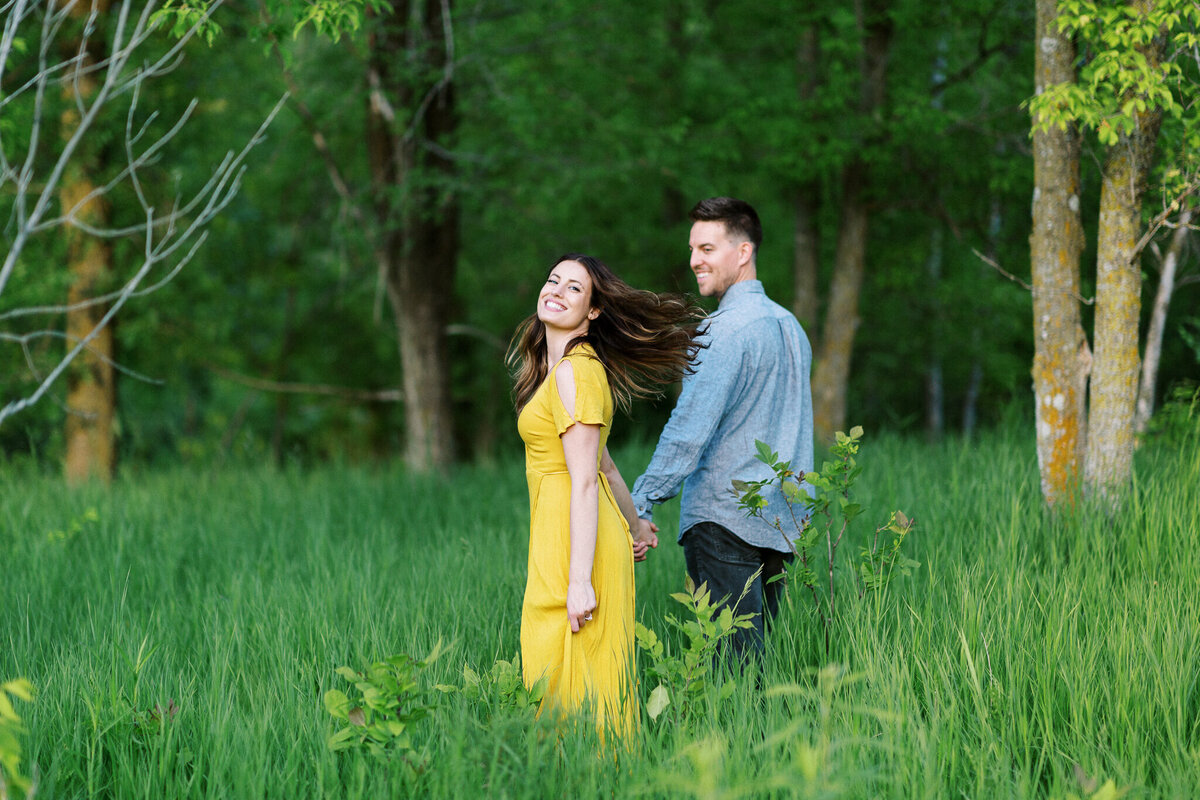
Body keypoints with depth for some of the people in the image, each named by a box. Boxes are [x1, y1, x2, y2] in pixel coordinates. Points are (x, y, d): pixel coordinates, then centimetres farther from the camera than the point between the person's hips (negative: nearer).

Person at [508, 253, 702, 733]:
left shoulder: (574, 371, -14)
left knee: (569, 691, -8)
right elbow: (605, 467, 25)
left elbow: (584, 482, -19)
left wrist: (579, 580, -22)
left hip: (576, 543, -10)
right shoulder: (564, 368, 15)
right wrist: (632, 526, 37)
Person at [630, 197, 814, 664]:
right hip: (780, 521, 8)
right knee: (760, 655, 10)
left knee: (734, 666, -8)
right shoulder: (789, 325, 16)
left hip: (724, 520, -8)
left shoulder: (725, 331, -12)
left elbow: (689, 429, -19)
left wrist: (639, 507, -18)